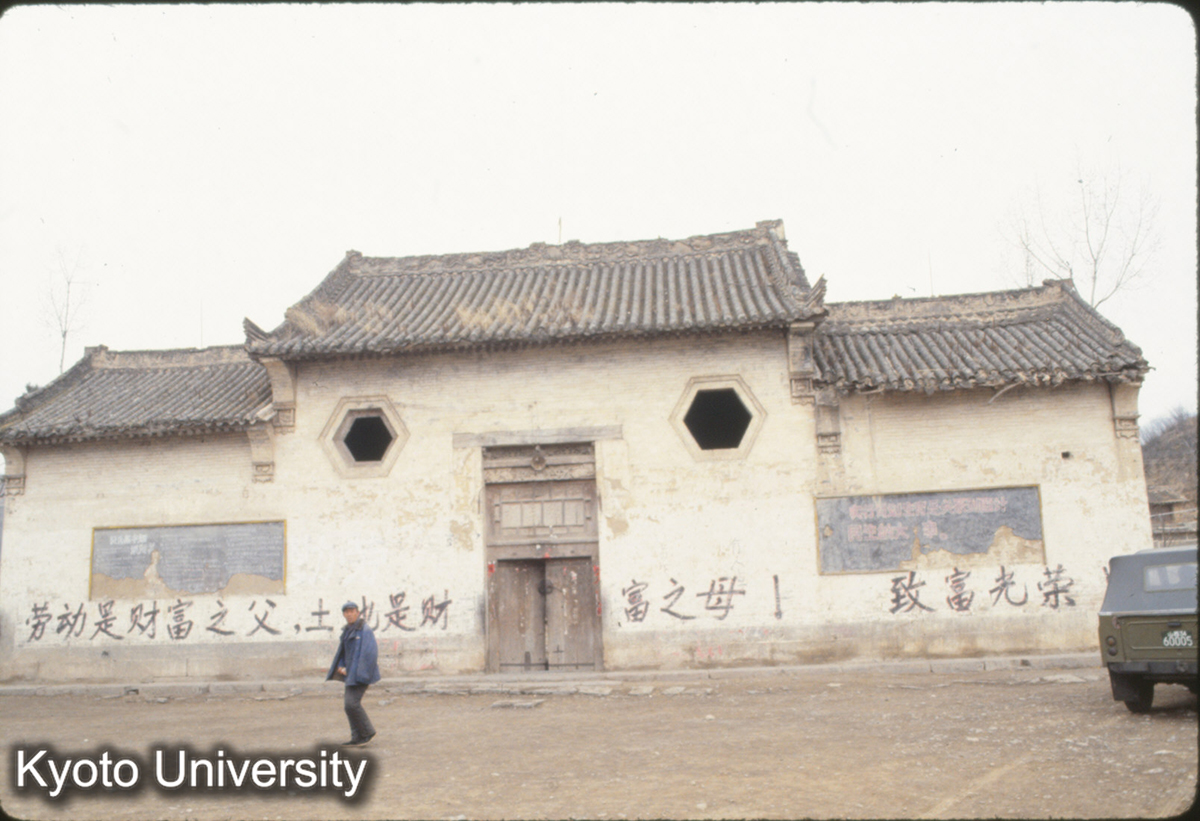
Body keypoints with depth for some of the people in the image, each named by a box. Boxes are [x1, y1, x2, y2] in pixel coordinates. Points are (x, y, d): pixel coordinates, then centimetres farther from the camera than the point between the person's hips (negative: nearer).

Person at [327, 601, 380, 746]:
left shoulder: (365, 631, -13)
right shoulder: (347, 631, 13)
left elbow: (371, 654, -18)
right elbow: (342, 651, 22)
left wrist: (365, 676, -19)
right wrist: (341, 666, 5)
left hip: (361, 674, -9)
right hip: (351, 673, 9)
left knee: (352, 703, -15)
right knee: (350, 704, 6)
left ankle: (367, 732, 1)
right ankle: (357, 738, 12)